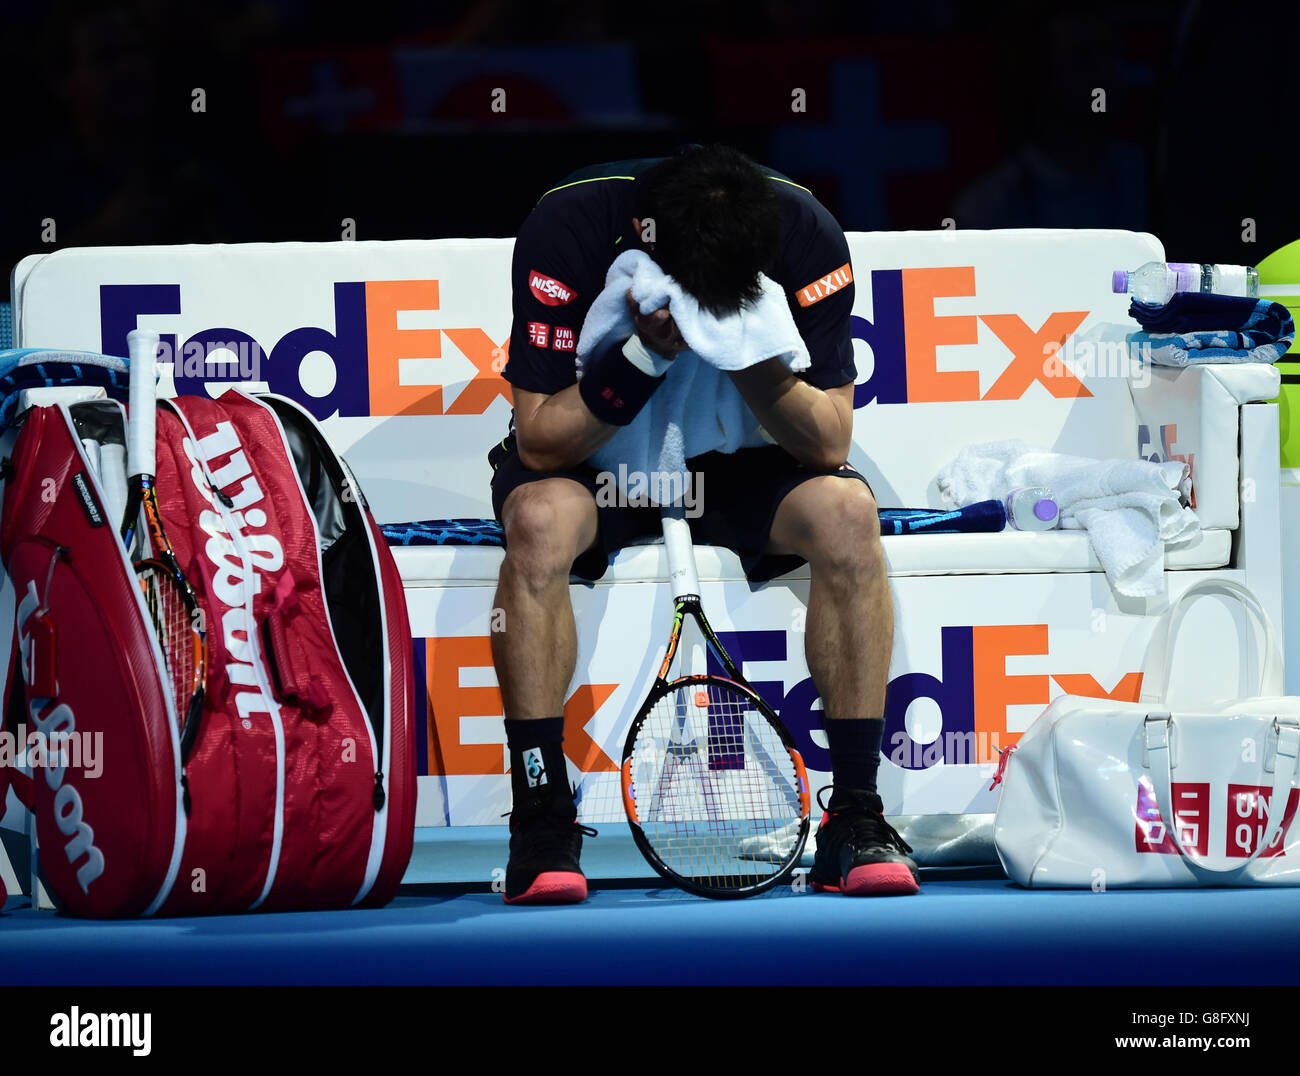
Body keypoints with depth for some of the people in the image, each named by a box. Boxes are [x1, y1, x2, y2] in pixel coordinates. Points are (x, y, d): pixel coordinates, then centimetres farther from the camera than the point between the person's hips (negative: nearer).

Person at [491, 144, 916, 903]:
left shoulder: (805, 233, -22)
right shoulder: (570, 224, -26)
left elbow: (831, 442, -19)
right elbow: (540, 441, -23)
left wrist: (753, 357, -36)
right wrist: (645, 356, -38)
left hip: (739, 461, 1)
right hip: (594, 455, -1)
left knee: (847, 513, -28)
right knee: (540, 519, -35)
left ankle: (856, 819, -20)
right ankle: (543, 825, -25)